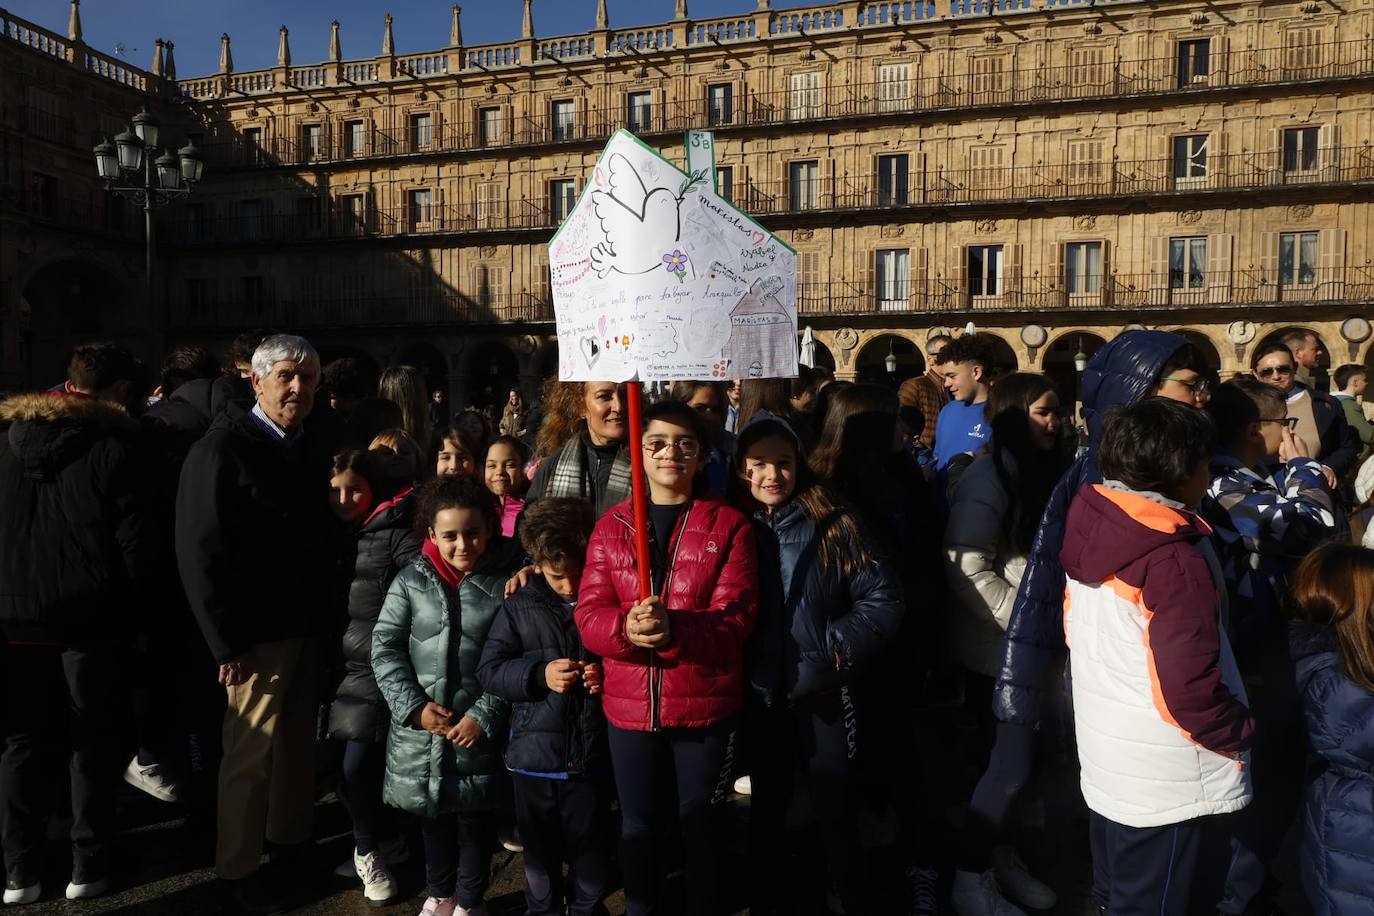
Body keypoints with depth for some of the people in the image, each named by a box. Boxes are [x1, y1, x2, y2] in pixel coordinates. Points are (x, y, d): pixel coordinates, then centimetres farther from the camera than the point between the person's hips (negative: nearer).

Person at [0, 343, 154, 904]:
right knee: (93, 745, 11)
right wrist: (124, 613, 3)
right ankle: (89, 867, 18)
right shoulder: (115, 448, -13)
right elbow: (137, 548, -13)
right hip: (90, 622, -4)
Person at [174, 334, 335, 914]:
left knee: (298, 740, 17)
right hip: (257, 632, -6)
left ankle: (291, 841, 35)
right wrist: (226, 642, -16)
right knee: (250, 751, 4)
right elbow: (199, 552, -14)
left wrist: (327, 614, 3)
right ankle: (237, 867, 22)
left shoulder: (318, 447, 8)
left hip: (308, 625, 6)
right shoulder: (223, 449, -11)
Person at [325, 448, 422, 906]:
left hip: (383, 662, -6)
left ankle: (368, 849, 18)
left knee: (358, 764, -6)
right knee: (356, 764, 8)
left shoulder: (397, 532, -8)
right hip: (345, 658, 6)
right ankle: (385, 840, 29)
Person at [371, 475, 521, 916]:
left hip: (479, 728, -2)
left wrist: (484, 715, -13)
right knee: (431, 815, 18)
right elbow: (385, 647, -1)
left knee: (476, 816, 10)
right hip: (419, 729, 2)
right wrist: (414, 706, -9)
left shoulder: (507, 580, -8)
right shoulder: (411, 579, -2)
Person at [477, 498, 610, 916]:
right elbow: (488, 669, -2)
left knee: (591, 850, 13)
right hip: (535, 754, 1)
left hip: (592, 755, -1)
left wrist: (609, 675, -14)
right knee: (539, 850, 19)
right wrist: (538, 675, -17)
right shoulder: (520, 605, -3)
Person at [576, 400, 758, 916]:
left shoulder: (729, 525, -4)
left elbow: (736, 616, -13)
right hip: (629, 706, 2)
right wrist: (627, 628, -27)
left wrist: (674, 628, -31)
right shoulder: (610, 526, 3)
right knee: (637, 823, 18)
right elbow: (588, 615, -4)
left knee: (700, 821, 14)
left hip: (705, 705, -2)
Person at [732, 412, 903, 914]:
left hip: (825, 694, -2)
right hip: (758, 697, 2)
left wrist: (833, 648, -15)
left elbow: (883, 598, -8)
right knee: (766, 807, 18)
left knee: (839, 811, 10)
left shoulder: (834, 524, -6)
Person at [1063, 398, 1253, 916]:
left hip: (1104, 768, 7)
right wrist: (1242, 734, -7)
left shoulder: (1090, 530, 0)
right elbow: (1189, 690, -25)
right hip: (1172, 787, -7)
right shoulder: (1176, 560, -24)